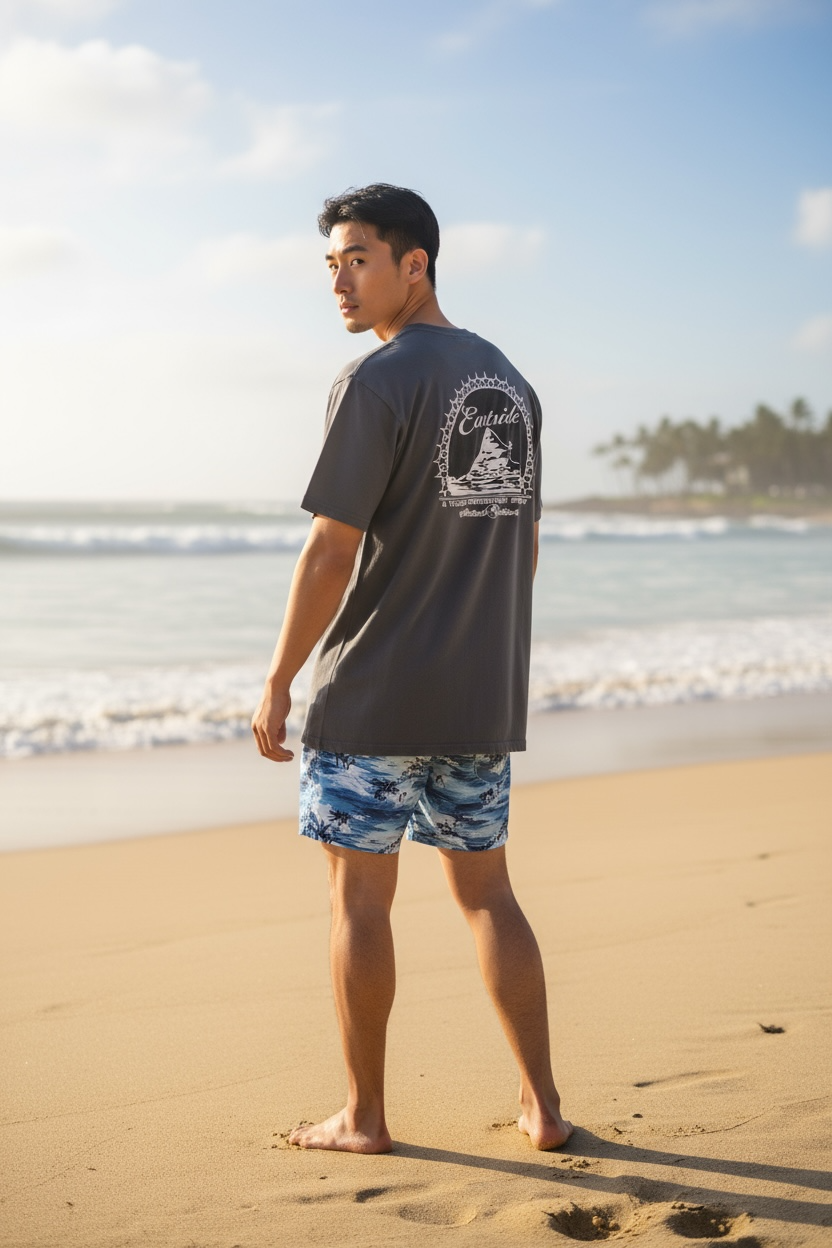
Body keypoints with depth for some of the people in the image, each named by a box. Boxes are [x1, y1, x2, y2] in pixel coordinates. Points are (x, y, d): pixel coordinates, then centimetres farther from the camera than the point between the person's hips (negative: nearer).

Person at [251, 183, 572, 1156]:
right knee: (484, 890, 13)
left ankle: (362, 1117, 12)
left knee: (359, 897, 4)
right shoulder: (510, 383, 12)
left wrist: (277, 684, -9)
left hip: (371, 699, -7)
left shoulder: (376, 383, -12)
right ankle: (543, 1106, 16)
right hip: (481, 702, 7)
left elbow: (330, 552, -15)